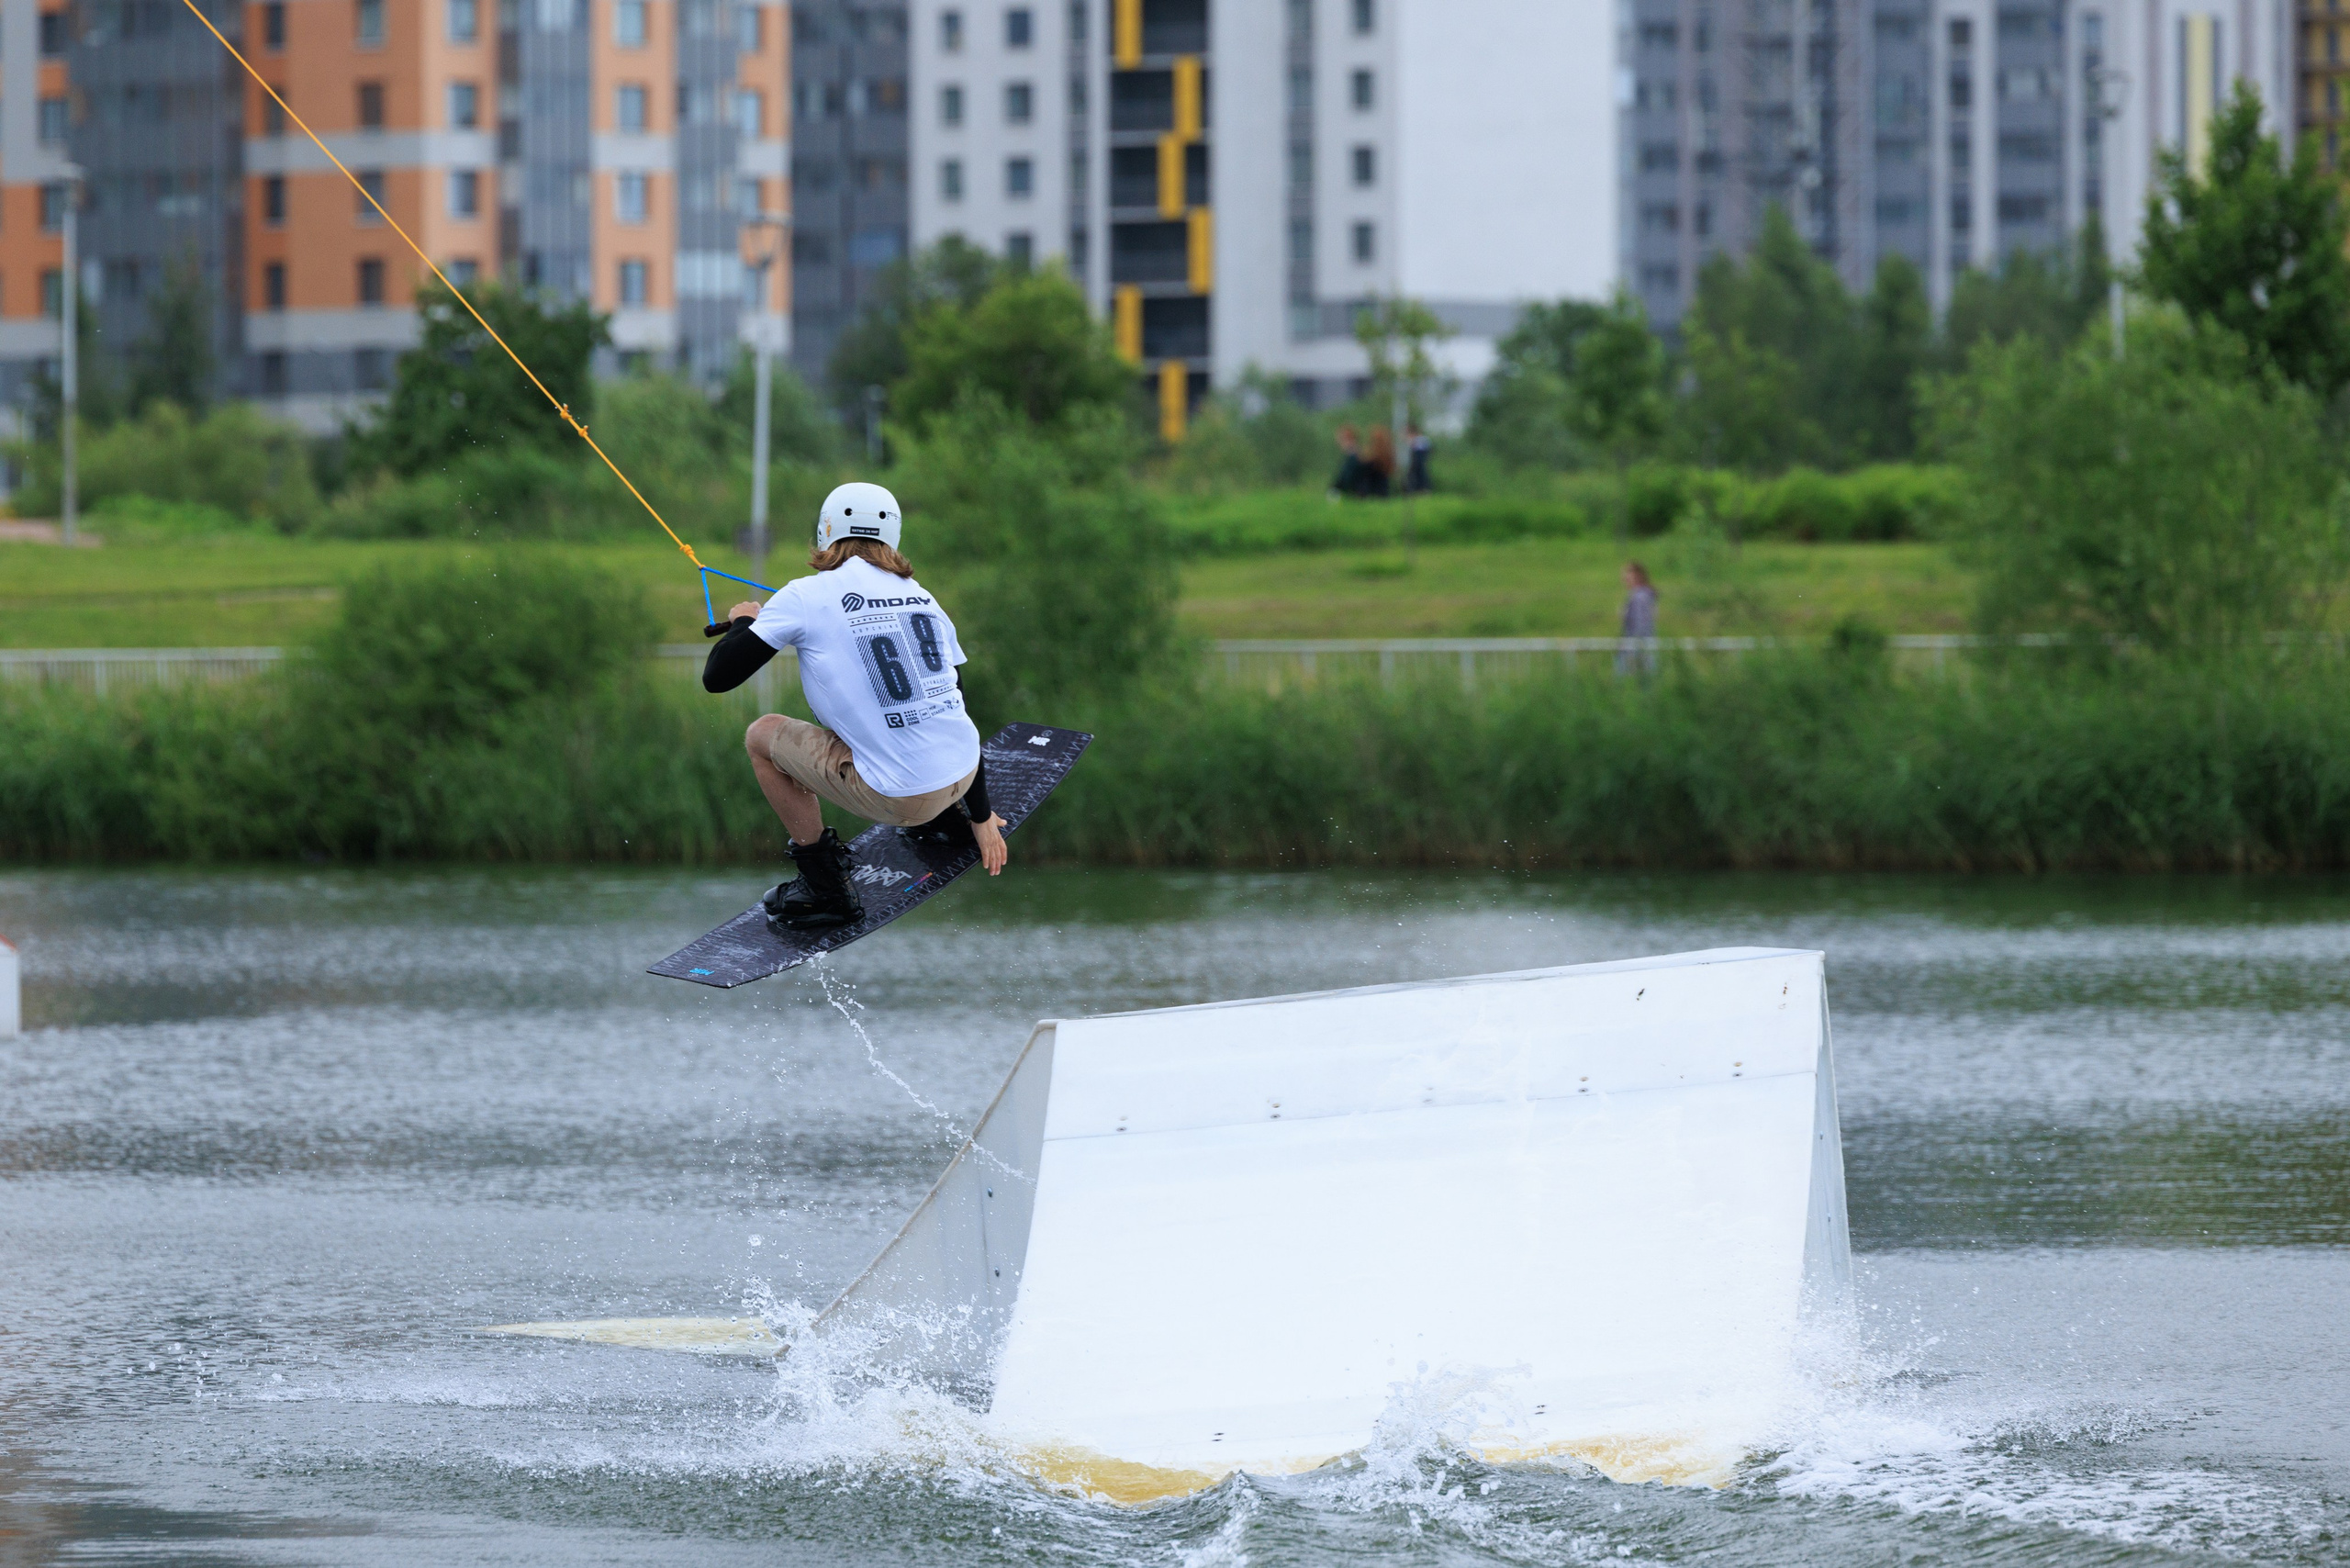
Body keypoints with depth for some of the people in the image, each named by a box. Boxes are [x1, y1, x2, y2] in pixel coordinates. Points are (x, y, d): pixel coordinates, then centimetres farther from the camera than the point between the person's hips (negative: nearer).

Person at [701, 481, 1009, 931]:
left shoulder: (806, 597, -5)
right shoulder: (921, 598, 11)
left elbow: (717, 678, -3)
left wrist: (743, 622, 19)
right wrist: (981, 817, 25)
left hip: (895, 797, -6)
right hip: (963, 775, 6)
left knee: (763, 735, 14)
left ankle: (826, 889, 15)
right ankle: (949, 815, 44)